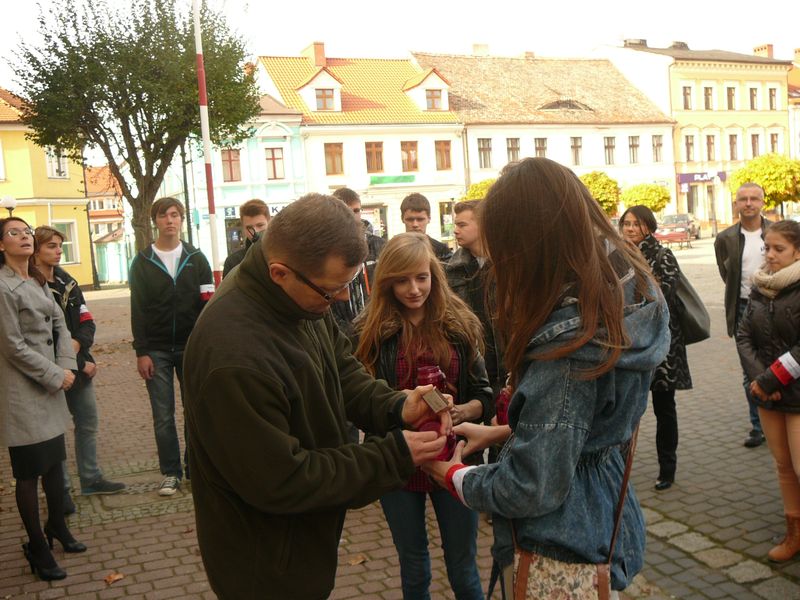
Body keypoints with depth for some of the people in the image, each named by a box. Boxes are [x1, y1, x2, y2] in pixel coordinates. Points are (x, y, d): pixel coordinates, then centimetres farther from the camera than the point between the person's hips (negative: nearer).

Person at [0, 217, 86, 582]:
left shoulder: (38, 282, 11)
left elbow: (59, 325, 11)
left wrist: (66, 367, -4)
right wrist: (56, 375, -12)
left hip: (49, 386, 8)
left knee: (55, 461, 17)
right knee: (30, 472, 2)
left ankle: (57, 527, 35)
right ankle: (37, 548, 16)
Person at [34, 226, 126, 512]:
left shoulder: (68, 283, 11)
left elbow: (87, 323, 8)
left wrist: (78, 343, -15)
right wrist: (81, 364, -13)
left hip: (79, 366, 7)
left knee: (88, 423, 14)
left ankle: (91, 479, 27)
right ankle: (60, 490, 13)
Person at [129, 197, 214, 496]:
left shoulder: (196, 259, 5)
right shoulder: (142, 263, 3)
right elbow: (137, 311, 0)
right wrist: (141, 352, -6)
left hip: (192, 347, 1)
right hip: (157, 350, 0)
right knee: (163, 415, 3)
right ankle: (170, 472, 13)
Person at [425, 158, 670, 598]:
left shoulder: (567, 346, -32)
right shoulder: (631, 289, -5)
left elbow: (529, 489, -25)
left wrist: (453, 475, -8)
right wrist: (501, 432, 8)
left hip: (561, 557, -8)